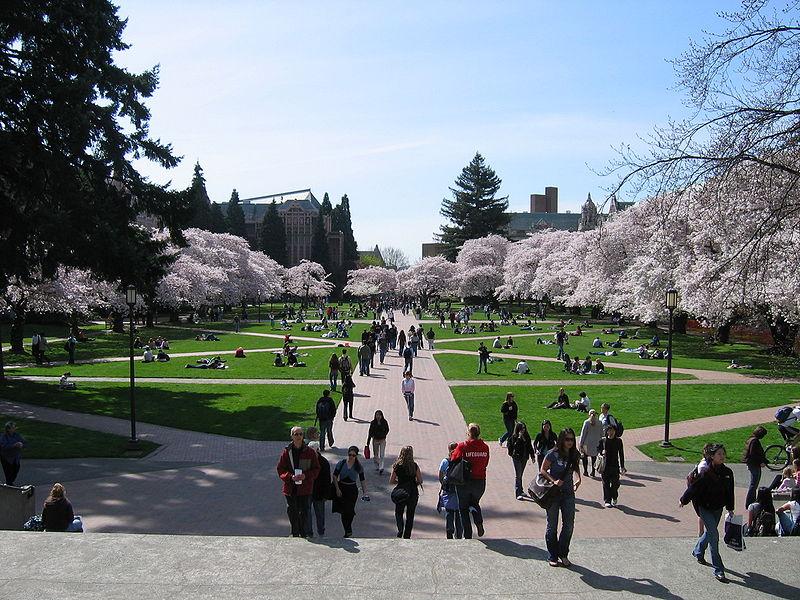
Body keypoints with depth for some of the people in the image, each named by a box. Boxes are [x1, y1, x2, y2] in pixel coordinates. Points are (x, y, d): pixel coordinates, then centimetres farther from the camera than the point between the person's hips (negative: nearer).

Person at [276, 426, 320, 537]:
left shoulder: (310, 452, -1)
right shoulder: (286, 452, 0)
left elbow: (316, 469, 3)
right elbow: (280, 469, 3)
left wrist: (306, 475, -14)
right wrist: (290, 476, -14)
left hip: (305, 487, -1)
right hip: (290, 487, 1)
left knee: (304, 512, 2)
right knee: (292, 512, 7)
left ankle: (303, 533, 20)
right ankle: (295, 534, 22)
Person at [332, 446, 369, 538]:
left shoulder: (359, 466, -2)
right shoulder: (341, 463, -5)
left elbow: (362, 480, 5)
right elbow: (335, 476, 0)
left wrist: (364, 492, -2)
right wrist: (337, 489, -6)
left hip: (352, 490, 0)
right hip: (341, 488, 0)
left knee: (349, 510, -7)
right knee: (343, 511, 1)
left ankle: (348, 531, 12)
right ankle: (348, 531, 14)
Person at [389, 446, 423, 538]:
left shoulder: (397, 466, -7)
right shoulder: (415, 466, -8)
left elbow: (391, 481, -3)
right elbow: (420, 481, -5)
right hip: (413, 492, 0)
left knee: (398, 513, 17)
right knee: (410, 515, 15)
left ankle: (400, 529, -7)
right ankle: (407, 536, 16)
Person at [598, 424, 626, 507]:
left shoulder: (618, 441, 1)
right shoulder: (602, 441, -1)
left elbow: (621, 454, 5)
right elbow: (599, 451, 10)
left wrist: (622, 467, 4)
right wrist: (602, 453, -14)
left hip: (615, 466, 0)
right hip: (605, 466, 0)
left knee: (615, 483, 3)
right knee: (606, 484, 1)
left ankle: (614, 499, 28)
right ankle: (607, 501, 10)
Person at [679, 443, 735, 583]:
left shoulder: (728, 473, -3)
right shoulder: (705, 472, -20)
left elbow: (730, 492, 10)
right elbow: (694, 487, -13)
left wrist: (730, 508, 12)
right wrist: (683, 500, -5)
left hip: (718, 508, 6)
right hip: (705, 508, -6)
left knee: (709, 532, 21)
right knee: (714, 536, -12)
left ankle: (698, 552, 49)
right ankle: (718, 570, -7)